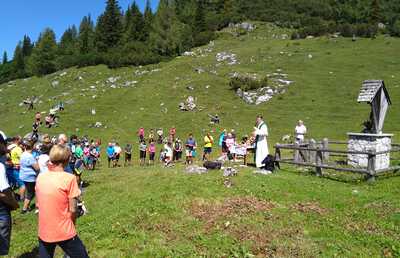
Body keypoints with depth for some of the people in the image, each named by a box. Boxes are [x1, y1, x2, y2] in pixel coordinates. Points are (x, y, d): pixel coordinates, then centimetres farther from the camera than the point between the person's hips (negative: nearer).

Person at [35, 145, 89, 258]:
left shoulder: (40, 177, -1)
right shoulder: (69, 178, -16)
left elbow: (39, 203, 9)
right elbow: (73, 210, -13)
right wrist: (72, 225, 3)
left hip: (43, 232, 6)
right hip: (64, 233, -5)